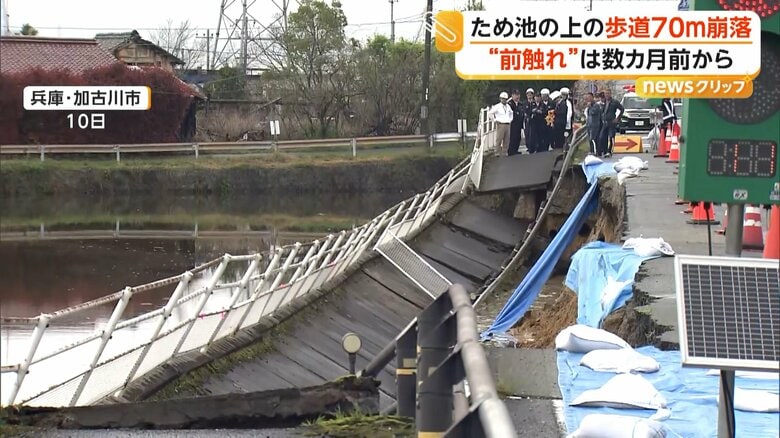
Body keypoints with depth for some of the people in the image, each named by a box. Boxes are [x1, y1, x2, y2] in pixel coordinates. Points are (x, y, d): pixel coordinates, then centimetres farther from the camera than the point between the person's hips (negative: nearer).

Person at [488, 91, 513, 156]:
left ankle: (504, 153, 8)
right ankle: (498, 153, -5)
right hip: (500, 124, -6)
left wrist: (510, 120, 18)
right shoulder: (497, 106, -3)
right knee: (499, 140, -7)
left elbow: (511, 113, 32)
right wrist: (495, 119, -5)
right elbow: (489, 113, -4)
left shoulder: (508, 106, 15)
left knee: (506, 140, 3)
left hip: (507, 124, 6)